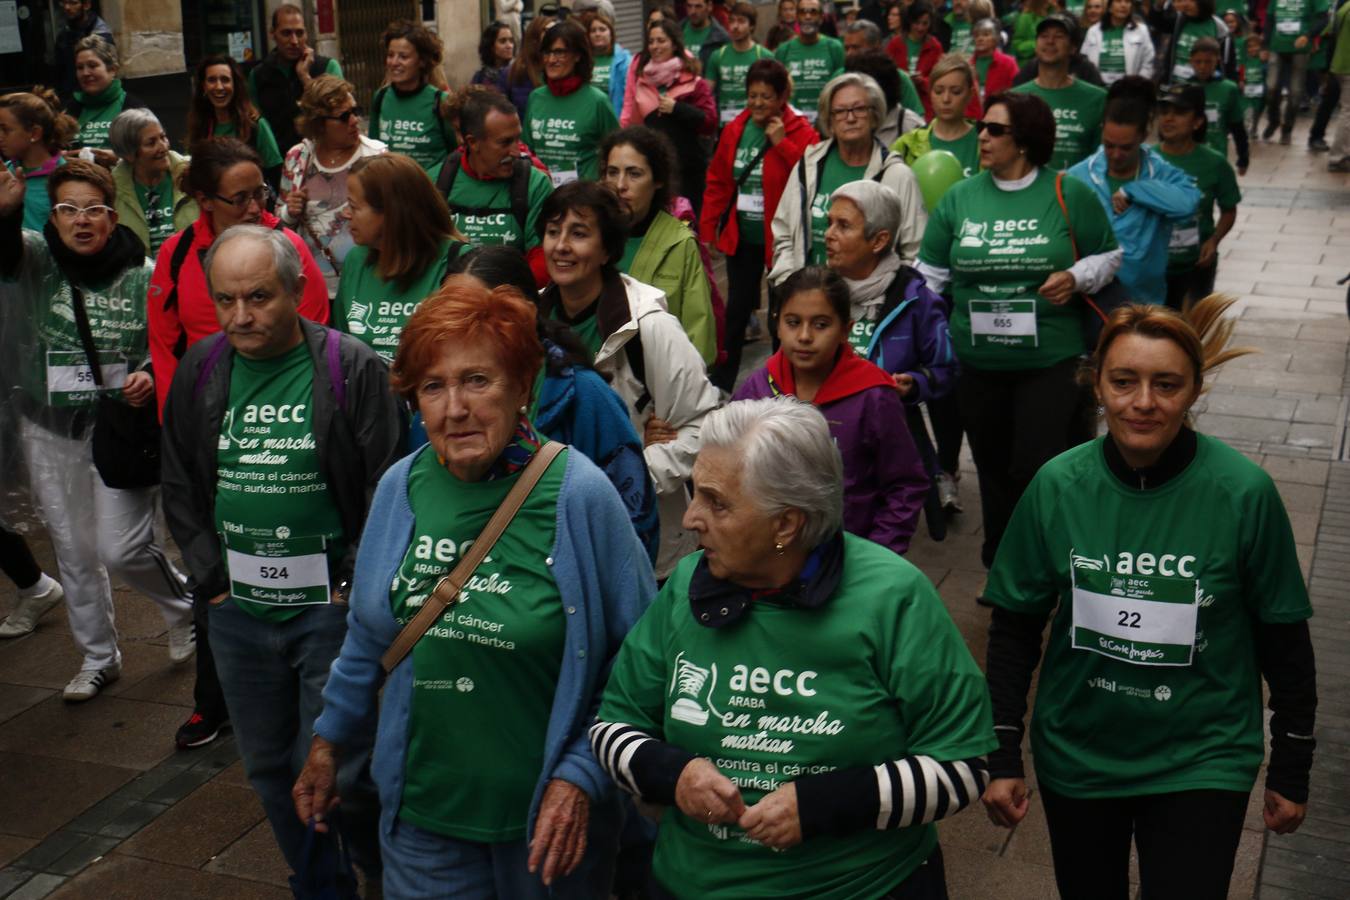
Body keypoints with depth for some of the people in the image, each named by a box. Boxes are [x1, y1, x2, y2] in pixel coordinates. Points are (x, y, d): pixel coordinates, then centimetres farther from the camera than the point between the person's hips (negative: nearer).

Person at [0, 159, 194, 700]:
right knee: (73, 552, 13)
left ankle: (185, 607, 25)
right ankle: (98, 658, 32)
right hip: (49, 432, 3)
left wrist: (152, 376, -18)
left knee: (122, 549, -7)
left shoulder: (144, 277, -7)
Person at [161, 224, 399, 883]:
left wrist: (354, 583, -10)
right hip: (238, 608, 5)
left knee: (337, 771, -3)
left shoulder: (352, 368, -10)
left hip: (330, 606, -5)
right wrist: (210, 577, 3)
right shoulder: (200, 371, 4)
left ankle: (390, 875, 24)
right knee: (270, 770, 16)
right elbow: (179, 487, 11)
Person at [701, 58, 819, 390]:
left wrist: (782, 142, -24)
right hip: (741, 238, 4)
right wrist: (707, 230, 4)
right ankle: (721, 383, 24)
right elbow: (717, 182, 8)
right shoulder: (735, 130, 3)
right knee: (736, 311, 13)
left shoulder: (800, 132, -10)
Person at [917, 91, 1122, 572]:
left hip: (1050, 360, -3)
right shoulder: (960, 197, 4)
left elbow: (1108, 255, 8)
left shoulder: (1069, 193, -3)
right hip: (976, 363, 3)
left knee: (1036, 469, -9)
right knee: (993, 469, 13)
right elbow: (931, 274, 10)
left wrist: (1077, 277, -12)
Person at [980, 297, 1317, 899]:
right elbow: (1015, 625, -1)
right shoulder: (1057, 485, -11)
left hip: (1201, 763, -2)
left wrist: (1291, 771, 2)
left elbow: (1283, 639, -5)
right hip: (1076, 757, 2)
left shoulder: (1244, 492, -16)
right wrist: (1001, 757, -2)